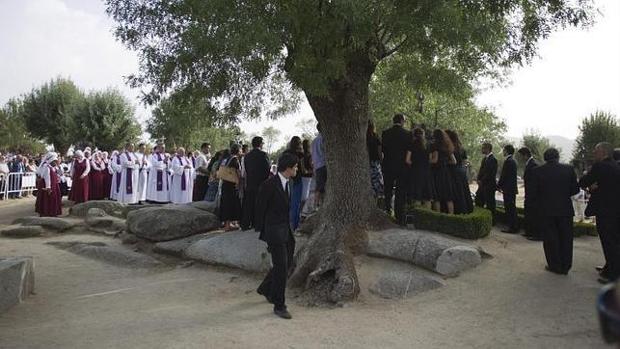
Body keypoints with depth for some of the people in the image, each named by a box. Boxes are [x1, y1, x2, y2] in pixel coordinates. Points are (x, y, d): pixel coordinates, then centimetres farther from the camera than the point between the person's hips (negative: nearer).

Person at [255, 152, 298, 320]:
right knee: (281, 267, -5)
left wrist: (288, 228, 16)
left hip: (286, 230, 9)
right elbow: (260, 208, -11)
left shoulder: (287, 183, 8)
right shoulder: (269, 185, -17)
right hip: (274, 231, -9)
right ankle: (279, 305, 8)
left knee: (287, 264, 16)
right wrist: (261, 231, -5)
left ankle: (265, 289, 37)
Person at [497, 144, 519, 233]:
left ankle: (512, 228, -1)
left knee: (510, 209, -5)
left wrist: (499, 186, -6)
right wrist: (501, 185, 15)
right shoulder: (513, 161, 14)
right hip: (512, 189, 10)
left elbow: (503, 176, -18)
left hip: (508, 189, -10)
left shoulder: (508, 161, -17)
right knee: (511, 208, 14)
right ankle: (513, 227, 20)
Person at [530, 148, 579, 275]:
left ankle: (555, 266, 13)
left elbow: (533, 193, -6)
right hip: (565, 209, 2)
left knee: (550, 239, 8)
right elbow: (575, 189, 1)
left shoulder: (537, 171, -7)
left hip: (546, 210, -2)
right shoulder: (569, 169, -3)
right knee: (565, 238, 12)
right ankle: (565, 266, 19)